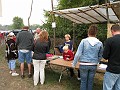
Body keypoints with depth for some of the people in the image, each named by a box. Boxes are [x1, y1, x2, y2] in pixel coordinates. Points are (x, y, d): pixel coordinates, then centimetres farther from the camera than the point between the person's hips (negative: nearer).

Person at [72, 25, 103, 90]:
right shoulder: (100, 43, -2)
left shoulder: (84, 41, -11)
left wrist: (74, 64, -2)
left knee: (83, 81, 12)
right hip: (93, 65, 2)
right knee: (90, 82, 16)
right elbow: (100, 56, 8)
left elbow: (78, 54, -12)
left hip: (84, 65, -2)